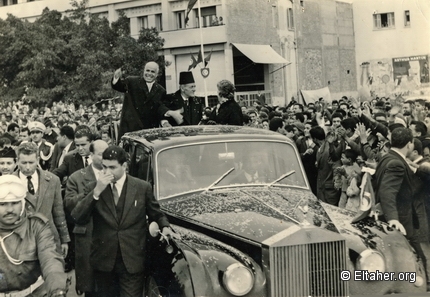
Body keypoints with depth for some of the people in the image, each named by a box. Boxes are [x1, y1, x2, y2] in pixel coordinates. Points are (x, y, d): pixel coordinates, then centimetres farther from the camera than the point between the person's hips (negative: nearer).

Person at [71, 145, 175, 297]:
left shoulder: (143, 187, -3)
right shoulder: (95, 187, -1)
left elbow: (156, 214, 12)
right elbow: (77, 218, -12)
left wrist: (164, 226, -8)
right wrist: (96, 191, -20)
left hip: (132, 261, -2)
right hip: (103, 260, 2)